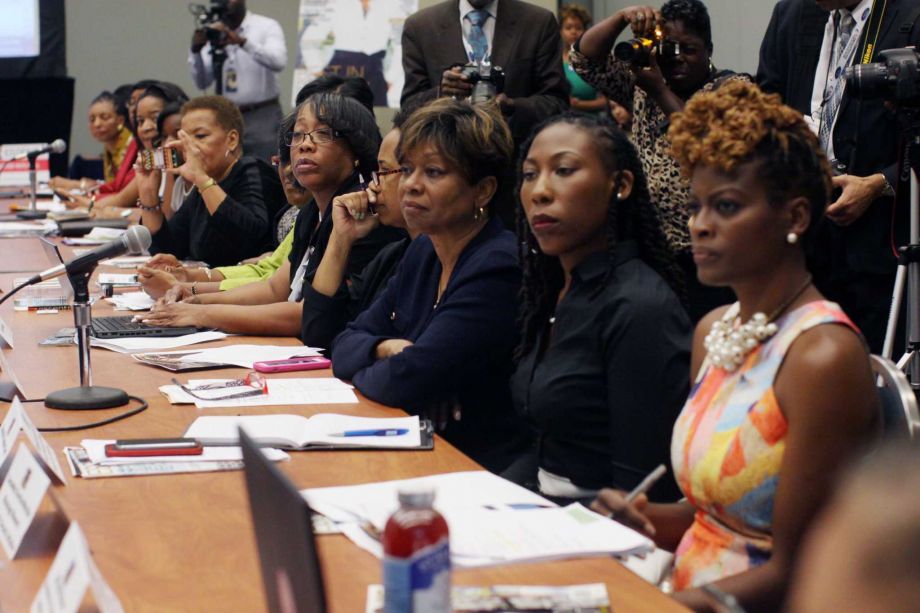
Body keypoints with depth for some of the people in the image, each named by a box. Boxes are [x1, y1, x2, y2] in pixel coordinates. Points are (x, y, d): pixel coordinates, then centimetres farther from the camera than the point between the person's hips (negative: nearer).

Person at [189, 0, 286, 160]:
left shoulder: (266, 26, 0)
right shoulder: (214, 33, 9)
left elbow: (279, 61, -20)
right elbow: (202, 82, 7)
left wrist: (242, 41, -30)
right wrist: (196, 50, -10)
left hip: (262, 117, -4)